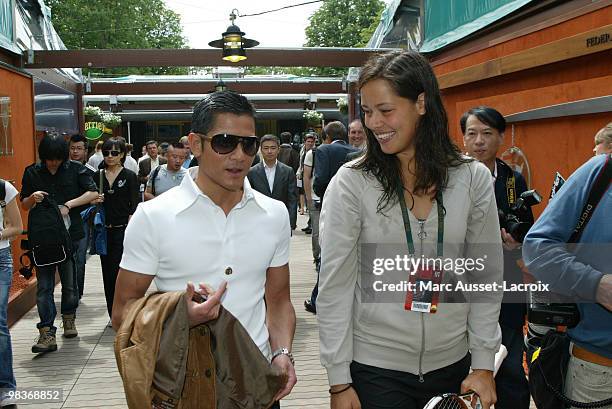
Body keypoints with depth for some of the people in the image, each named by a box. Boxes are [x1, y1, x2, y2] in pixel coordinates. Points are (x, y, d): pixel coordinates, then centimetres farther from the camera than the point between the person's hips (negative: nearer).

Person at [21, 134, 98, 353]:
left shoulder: (75, 169, 1)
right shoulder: (32, 172, 6)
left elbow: (93, 193, -4)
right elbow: (24, 205, 11)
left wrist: (68, 205, -14)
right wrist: (32, 198, -11)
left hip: (70, 234, -1)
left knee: (70, 282, 9)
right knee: (43, 286, -4)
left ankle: (69, 318, 32)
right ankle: (47, 334, -4)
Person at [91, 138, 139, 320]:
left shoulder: (130, 176, -2)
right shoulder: (98, 176, 10)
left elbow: (134, 207, -5)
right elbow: (90, 200, 19)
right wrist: (94, 201, -4)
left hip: (122, 230, -5)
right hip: (104, 230, 5)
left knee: (117, 273, -10)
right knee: (107, 273, 9)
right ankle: (113, 315, 19)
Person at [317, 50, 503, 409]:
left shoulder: (473, 179, -4)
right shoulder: (351, 183, -11)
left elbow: (487, 278, 2)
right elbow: (334, 289, -9)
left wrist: (483, 365, 0)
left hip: (453, 365, 2)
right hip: (375, 369, -2)